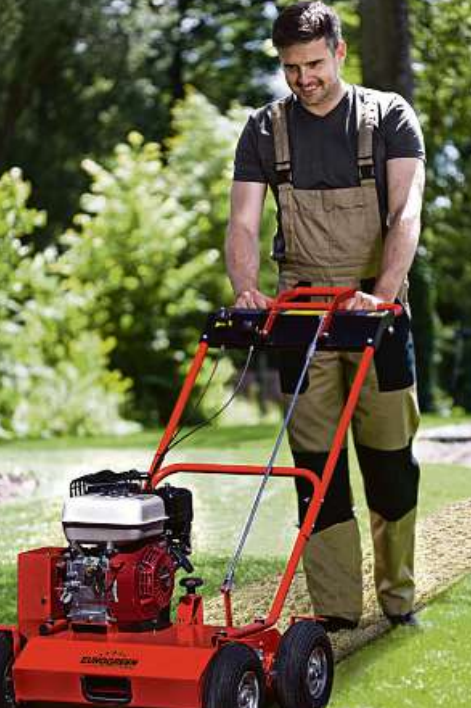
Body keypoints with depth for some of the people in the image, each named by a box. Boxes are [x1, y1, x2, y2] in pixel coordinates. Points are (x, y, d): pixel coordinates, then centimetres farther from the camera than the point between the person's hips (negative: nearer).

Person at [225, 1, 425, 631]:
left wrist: (382, 292, -27)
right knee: (317, 463, -1)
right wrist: (246, 288, -22)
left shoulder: (389, 117, 1)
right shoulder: (265, 130, 6)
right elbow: (243, 223, -1)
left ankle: (398, 597, 17)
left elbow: (405, 213, -11)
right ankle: (336, 612, 4)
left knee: (391, 457, 2)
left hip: (378, 306, -1)